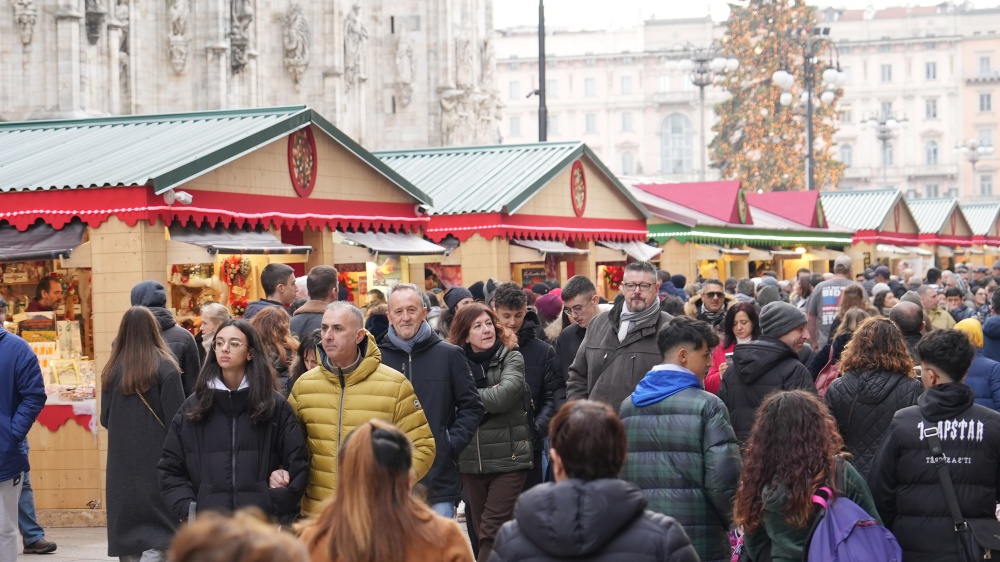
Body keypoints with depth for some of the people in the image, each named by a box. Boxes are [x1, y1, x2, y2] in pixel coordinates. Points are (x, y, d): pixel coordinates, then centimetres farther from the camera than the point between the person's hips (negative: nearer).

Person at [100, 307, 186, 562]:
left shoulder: (112, 370, 3)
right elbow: (176, 419, -10)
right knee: (159, 539, -2)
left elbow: (105, 419, 9)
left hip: (122, 464, 4)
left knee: (128, 534, 12)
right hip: (156, 461, -4)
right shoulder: (165, 368, -8)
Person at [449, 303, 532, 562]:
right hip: (471, 460, 3)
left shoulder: (511, 358, -1)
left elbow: (503, 396, -18)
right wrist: (486, 396, -14)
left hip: (508, 459, -3)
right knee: (481, 531, 10)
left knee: (492, 533, -9)